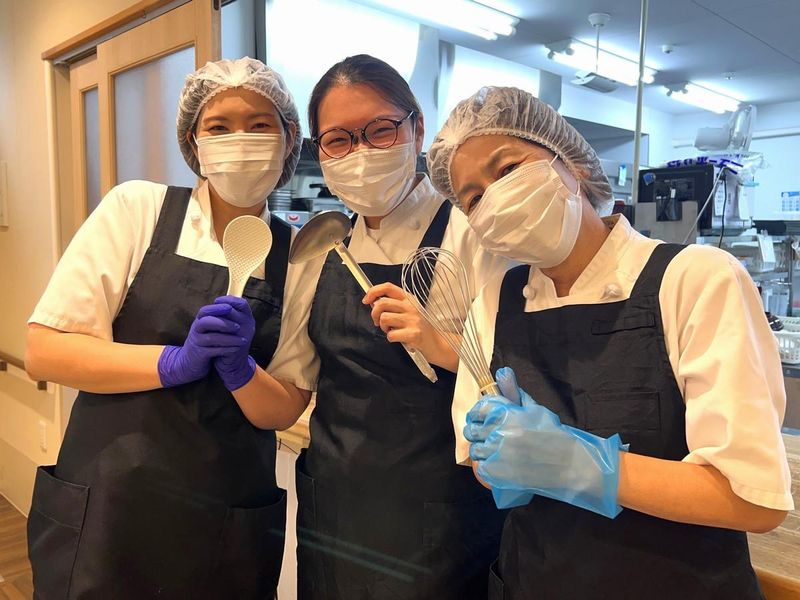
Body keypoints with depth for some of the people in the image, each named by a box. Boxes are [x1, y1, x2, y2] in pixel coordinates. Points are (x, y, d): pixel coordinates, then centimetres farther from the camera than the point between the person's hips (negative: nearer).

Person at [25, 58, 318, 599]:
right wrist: (177, 361, -20)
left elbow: (283, 411, -1)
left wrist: (237, 366, -20)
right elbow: (43, 350, -8)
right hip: (107, 508, -1)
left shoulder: (300, 256, -2)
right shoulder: (138, 208, -5)